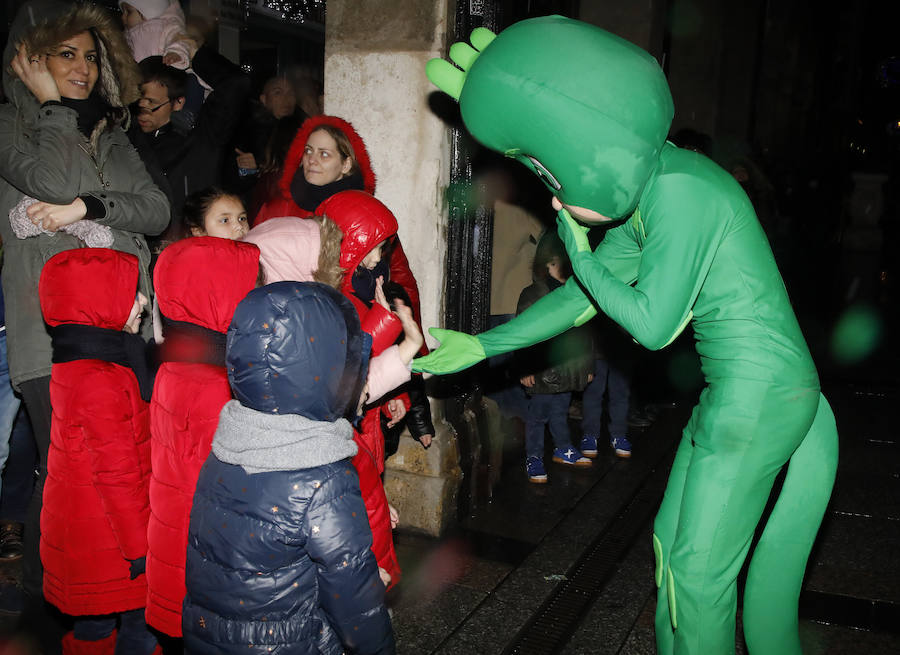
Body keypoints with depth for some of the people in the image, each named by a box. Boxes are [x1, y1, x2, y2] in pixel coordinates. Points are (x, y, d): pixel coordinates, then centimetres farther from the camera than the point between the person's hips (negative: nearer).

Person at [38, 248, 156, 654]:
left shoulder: (74, 366, 5)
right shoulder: (101, 383, -27)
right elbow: (117, 476, -25)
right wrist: (140, 548, -17)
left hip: (80, 525, 10)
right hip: (110, 536, -10)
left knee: (96, 618, 25)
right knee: (142, 621, 6)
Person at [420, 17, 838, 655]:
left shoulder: (679, 188, -22)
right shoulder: (643, 197, 8)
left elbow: (653, 324, -21)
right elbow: (582, 297, 14)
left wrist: (578, 253, -7)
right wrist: (480, 346, 14)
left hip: (758, 400, -9)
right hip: (736, 393, 9)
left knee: (700, 572, 5)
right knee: (674, 544, 20)